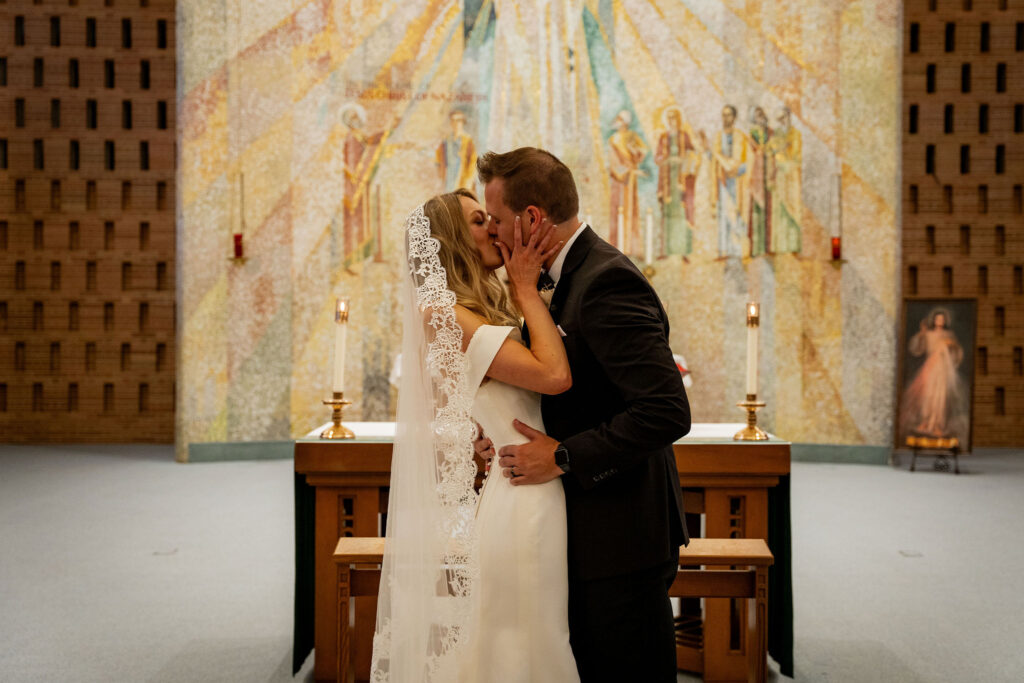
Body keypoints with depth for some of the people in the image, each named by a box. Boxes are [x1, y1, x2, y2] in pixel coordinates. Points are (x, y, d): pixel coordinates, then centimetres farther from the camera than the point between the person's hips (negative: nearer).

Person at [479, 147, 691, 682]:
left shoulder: (607, 281, -21)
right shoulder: (575, 275, 11)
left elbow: (667, 412, -28)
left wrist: (564, 457, -21)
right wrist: (513, 433, 1)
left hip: (623, 534, -10)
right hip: (592, 532, 10)